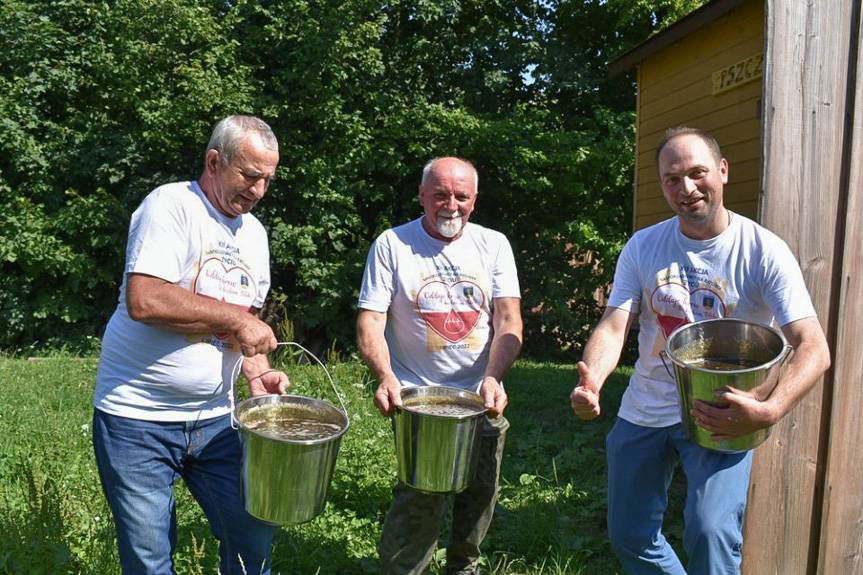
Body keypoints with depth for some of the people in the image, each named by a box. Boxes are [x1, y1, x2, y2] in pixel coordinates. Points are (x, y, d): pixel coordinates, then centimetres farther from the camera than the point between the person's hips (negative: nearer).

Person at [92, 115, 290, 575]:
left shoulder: (254, 231, 10)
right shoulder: (171, 205, -12)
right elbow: (143, 300, -25)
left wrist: (256, 372, -2)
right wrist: (234, 318, -18)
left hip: (214, 417, 6)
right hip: (137, 417, -6)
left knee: (255, 535, 10)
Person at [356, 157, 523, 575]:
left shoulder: (493, 245, 4)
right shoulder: (392, 245, -3)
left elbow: (509, 321, -2)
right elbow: (370, 322, -7)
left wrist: (493, 378, -17)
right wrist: (385, 377, -24)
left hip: (483, 398, 3)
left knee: (480, 494, 12)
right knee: (421, 497, -12)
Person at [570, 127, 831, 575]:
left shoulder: (764, 251, -12)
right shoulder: (642, 247, -3)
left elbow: (813, 348, -19)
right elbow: (613, 328, -10)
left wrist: (769, 412, -37)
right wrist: (590, 381, -32)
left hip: (722, 417, -3)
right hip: (644, 413, 4)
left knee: (710, 533, -21)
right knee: (629, 538, 13)